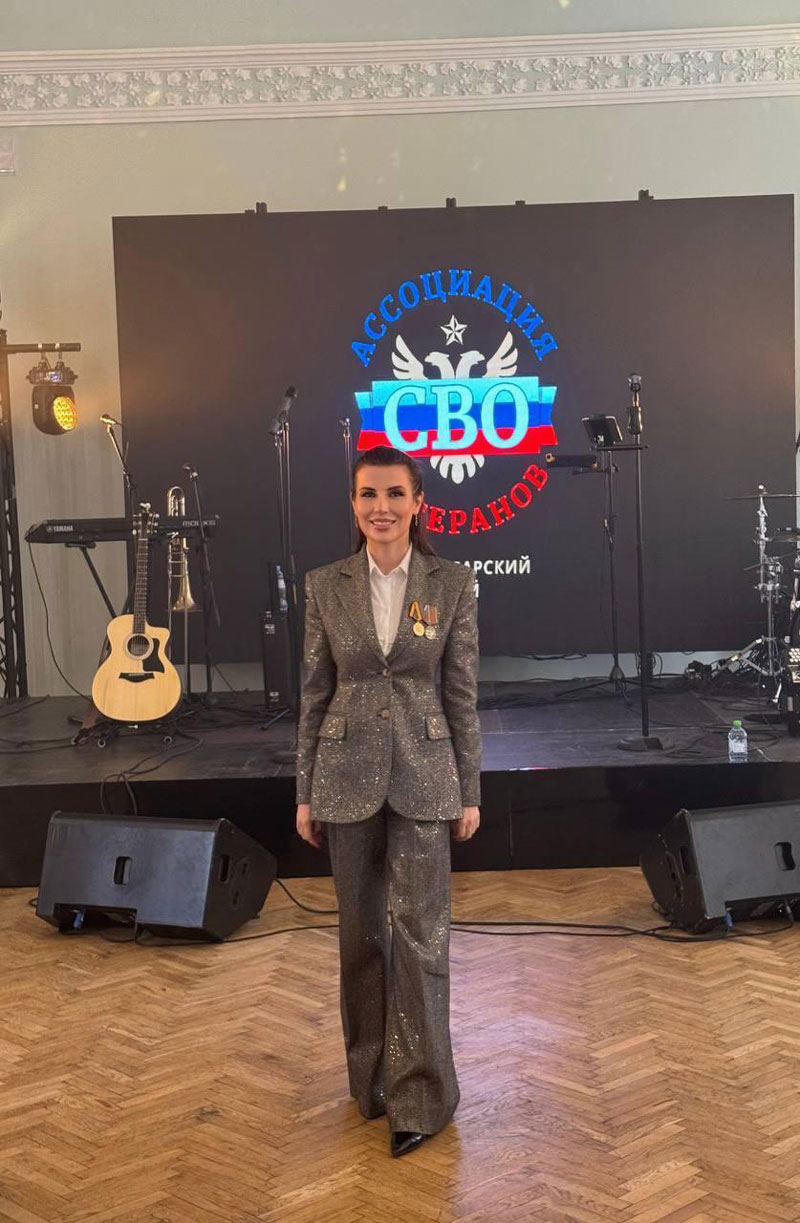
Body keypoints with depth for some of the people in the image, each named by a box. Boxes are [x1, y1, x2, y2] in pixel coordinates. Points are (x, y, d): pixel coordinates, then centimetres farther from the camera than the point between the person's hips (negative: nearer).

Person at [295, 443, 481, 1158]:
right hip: (347, 775, 2)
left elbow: (462, 694, 0)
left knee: (420, 931, -2)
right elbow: (315, 693, 5)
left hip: (423, 776, -2)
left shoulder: (452, 585, -2)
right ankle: (371, 1076, 29)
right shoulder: (326, 586, 1)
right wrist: (306, 792, 5)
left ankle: (421, 1096, 10)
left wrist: (470, 792, 0)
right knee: (362, 930, 12)